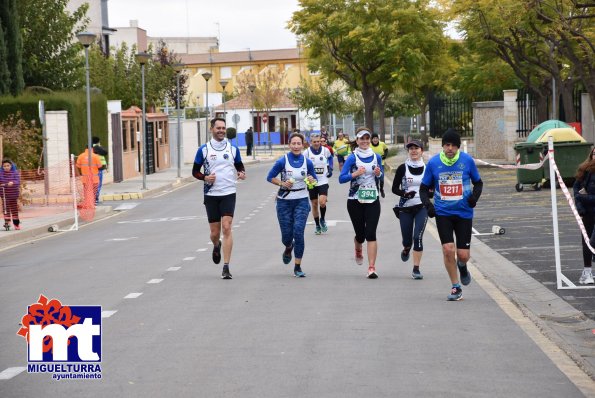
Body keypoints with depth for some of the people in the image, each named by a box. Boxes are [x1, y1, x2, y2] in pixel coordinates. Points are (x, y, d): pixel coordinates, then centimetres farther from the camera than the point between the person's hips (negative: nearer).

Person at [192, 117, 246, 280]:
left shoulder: (233, 149, 6)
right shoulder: (204, 150, 2)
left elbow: (240, 166, 17)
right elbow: (195, 171, 7)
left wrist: (242, 173, -5)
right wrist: (205, 177, -13)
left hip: (229, 193, 0)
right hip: (211, 195, 0)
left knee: (227, 228, -14)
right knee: (215, 232, 5)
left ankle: (226, 267, -12)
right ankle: (216, 246, 44)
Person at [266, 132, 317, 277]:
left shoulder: (307, 162, -1)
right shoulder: (282, 161, -7)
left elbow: (314, 180, 10)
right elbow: (270, 177, 0)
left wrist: (312, 181, -13)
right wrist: (282, 183, -15)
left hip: (302, 201, 0)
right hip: (284, 201, 0)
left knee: (298, 232, -12)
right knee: (287, 235, 4)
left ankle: (297, 268, -3)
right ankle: (288, 248, 44)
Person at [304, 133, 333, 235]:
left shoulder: (325, 150, -3)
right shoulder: (307, 152, -7)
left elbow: (330, 157, 20)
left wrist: (330, 168, 8)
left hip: (323, 181, 0)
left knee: (322, 202, -18)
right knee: (314, 204, 7)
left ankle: (322, 220, 9)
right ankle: (317, 225, 23)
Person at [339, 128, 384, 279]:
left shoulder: (376, 157, 5)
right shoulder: (352, 158, -5)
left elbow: (382, 176, 18)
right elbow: (341, 178, -10)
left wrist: (378, 173, -4)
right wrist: (355, 174, -24)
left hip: (372, 200, 1)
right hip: (355, 201, -1)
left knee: (371, 233, -10)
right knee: (360, 233, 8)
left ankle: (372, 268, -11)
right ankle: (358, 250, 45)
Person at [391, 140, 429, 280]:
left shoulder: (427, 168, 3)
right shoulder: (402, 168, -2)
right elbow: (394, 188, -1)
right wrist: (404, 194, -19)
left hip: (422, 207, 0)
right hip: (405, 208, 0)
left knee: (418, 237, -14)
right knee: (407, 240, 7)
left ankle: (416, 269, -7)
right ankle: (406, 249, 46)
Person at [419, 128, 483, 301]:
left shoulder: (467, 161, -4)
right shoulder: (433, 163, -3)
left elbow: (478, 183, 10)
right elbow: (424, 188, 8)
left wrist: (475, 196, -10)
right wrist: (427, 204, -10)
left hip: (464, 213, 0)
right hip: (443, 213, 0)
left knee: (463, 255, -2)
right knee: (448, 250, -11)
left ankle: (462, 267, 37)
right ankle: (456, 288, 6)